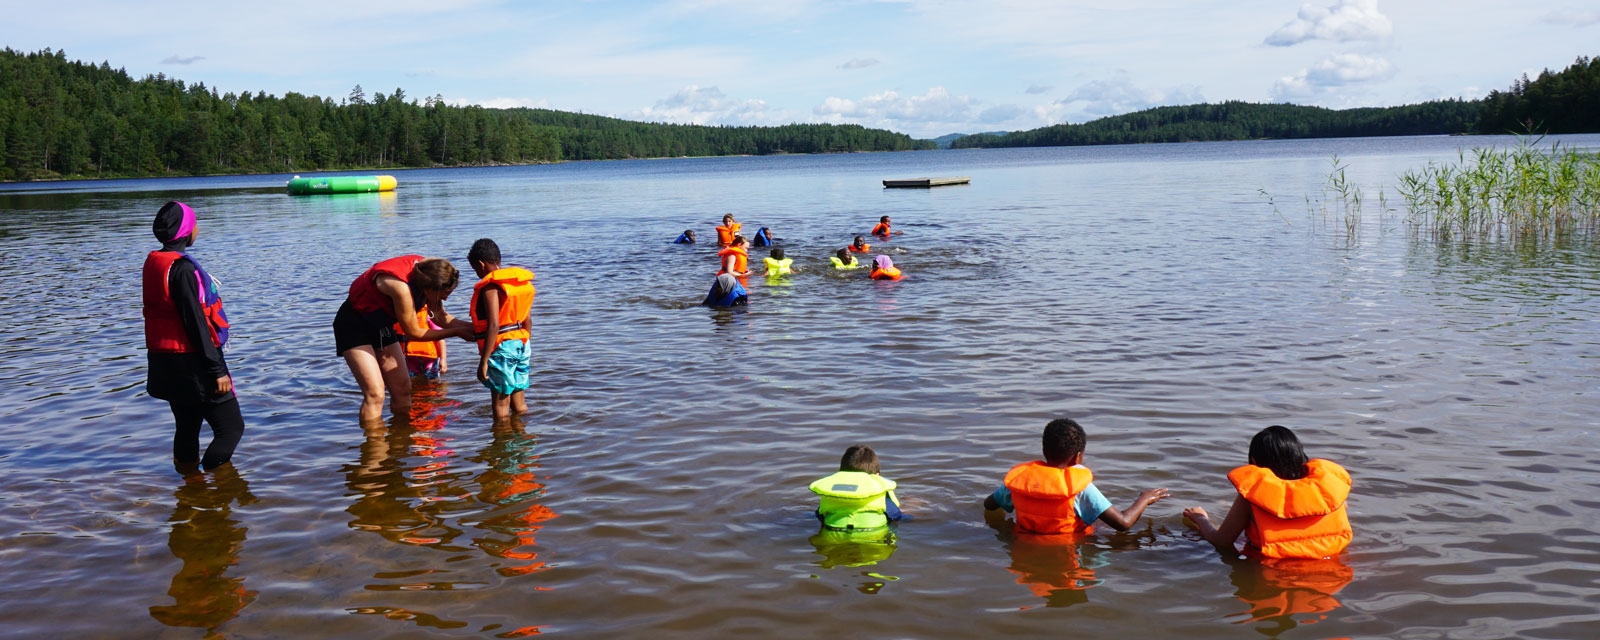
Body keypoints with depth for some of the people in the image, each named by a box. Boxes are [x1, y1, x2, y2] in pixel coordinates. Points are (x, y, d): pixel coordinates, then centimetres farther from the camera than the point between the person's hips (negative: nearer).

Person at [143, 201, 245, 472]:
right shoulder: (182, 268, -18)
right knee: (231, 427, -5)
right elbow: (196, 323, -20)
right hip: (190, 363, -10)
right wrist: (217, 370, -18)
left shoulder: (154, 263, 10)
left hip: (167, 362, 10)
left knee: (187, 427, 17)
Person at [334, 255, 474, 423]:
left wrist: (472, 326, -15)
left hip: (381, 324, 8)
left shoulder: (426, 271, -14)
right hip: (354, 325, -8)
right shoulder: (401, 287, -36)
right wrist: (457, 332, -19)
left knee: (402, 388, 6)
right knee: (375, 393, -17)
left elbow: (440, 317, -1)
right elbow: (414, 333, -23)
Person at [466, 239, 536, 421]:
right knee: (519, 402, 15)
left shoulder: (491, 286, -14)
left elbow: (494, 325, -22)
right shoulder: (521, 281, 10)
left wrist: (483, 361, -21)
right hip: (521, 344, 8)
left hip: (501, 346, -8)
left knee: (500, 404, 0)